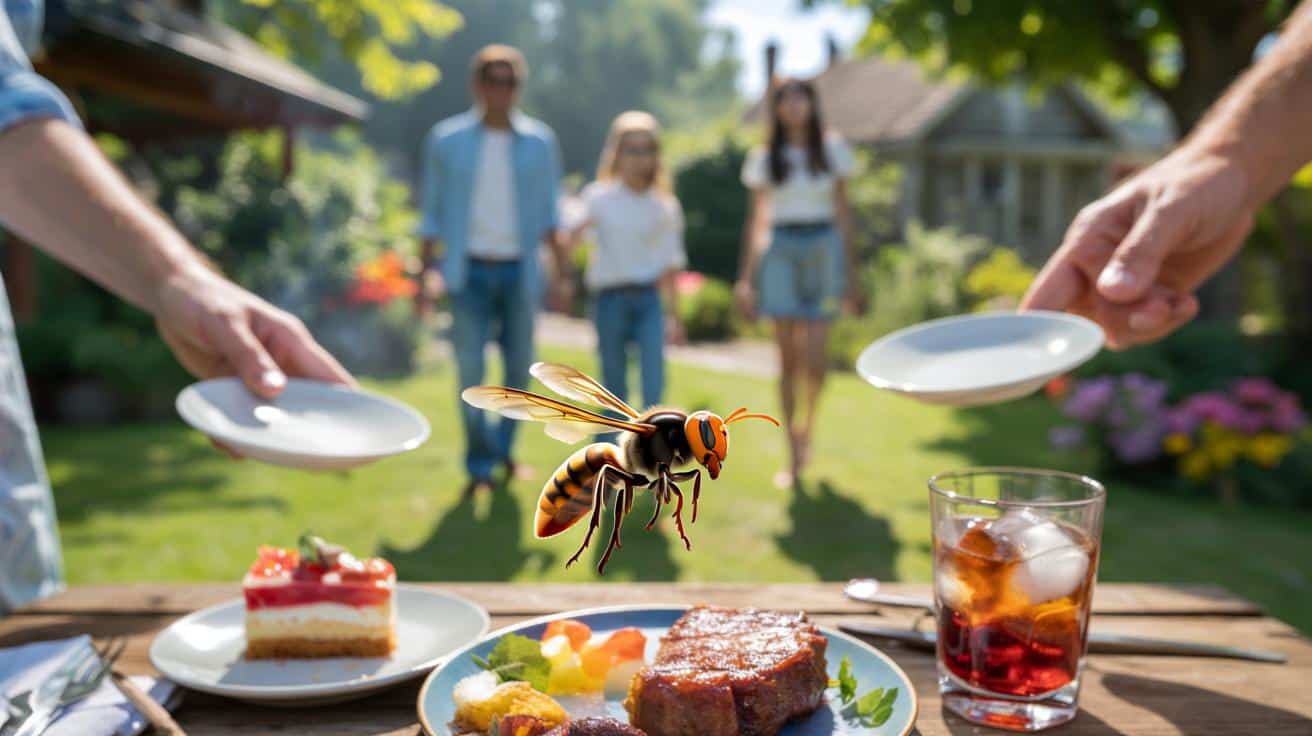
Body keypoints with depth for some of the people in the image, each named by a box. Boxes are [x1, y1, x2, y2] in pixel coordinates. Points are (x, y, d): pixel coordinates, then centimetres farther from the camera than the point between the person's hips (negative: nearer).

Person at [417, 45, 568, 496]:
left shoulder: (539, 142, 8)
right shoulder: (446, 140, 5)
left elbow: (549, 210, 9)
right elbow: (432, 210, 8)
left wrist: (562, 262, -3)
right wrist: (425, 269, 1)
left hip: (520, 270, 2)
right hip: (469, 269, -1)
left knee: (519, 367, 6)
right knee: (470, 369, -7)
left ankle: (503, 450, 26)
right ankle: (479, 466, 4)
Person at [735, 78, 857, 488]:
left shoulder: (833, 150, 9)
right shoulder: (764, 158, 8)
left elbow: (843, 212, 10)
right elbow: (755, 219, 9)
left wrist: (850, 271, 8)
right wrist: (745, 277, 5)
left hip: (823, 247, 0)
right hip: (780, 251, 0)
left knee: (815, 355, -6)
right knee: (789, 357, -2)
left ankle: (807, 426, 25)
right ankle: (794, 455, 6)